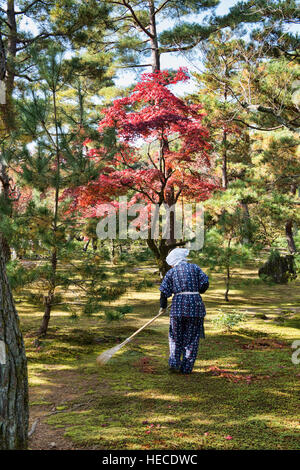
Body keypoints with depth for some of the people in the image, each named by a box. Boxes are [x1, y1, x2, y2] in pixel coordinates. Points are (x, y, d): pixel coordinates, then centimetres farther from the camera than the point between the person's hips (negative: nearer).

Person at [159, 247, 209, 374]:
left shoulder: (171, 272, 6)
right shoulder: (195, 267, 7)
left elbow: (164, 291, 4)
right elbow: (205, 283, 0)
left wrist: (163, 306, 17)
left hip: (178, 306, 0)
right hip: (195, 305, 0)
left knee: (175, 336, 15)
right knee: (192, 338, 8)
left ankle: (174, 363, 4)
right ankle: (187, 368, 8)